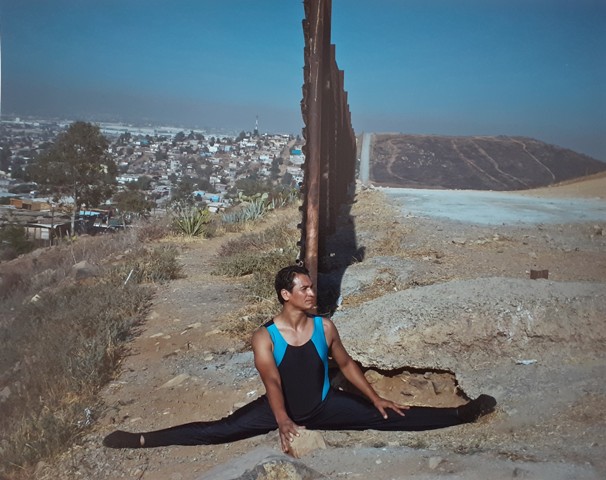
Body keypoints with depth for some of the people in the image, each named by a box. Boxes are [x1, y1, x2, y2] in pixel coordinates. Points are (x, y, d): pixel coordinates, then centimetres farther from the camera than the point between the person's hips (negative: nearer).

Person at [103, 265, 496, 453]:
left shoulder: (325, 327, -10)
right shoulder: (265, 337, -19)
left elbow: (346, 364, 4)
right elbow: (272, 383, -31)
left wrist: (376, 398, 4)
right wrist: (283, 422, -47)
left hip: (324, 405, 2)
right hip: (280, 409, -2)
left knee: (384, 418, -6)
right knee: (219, 430, -17)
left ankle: (464, 415, 2)